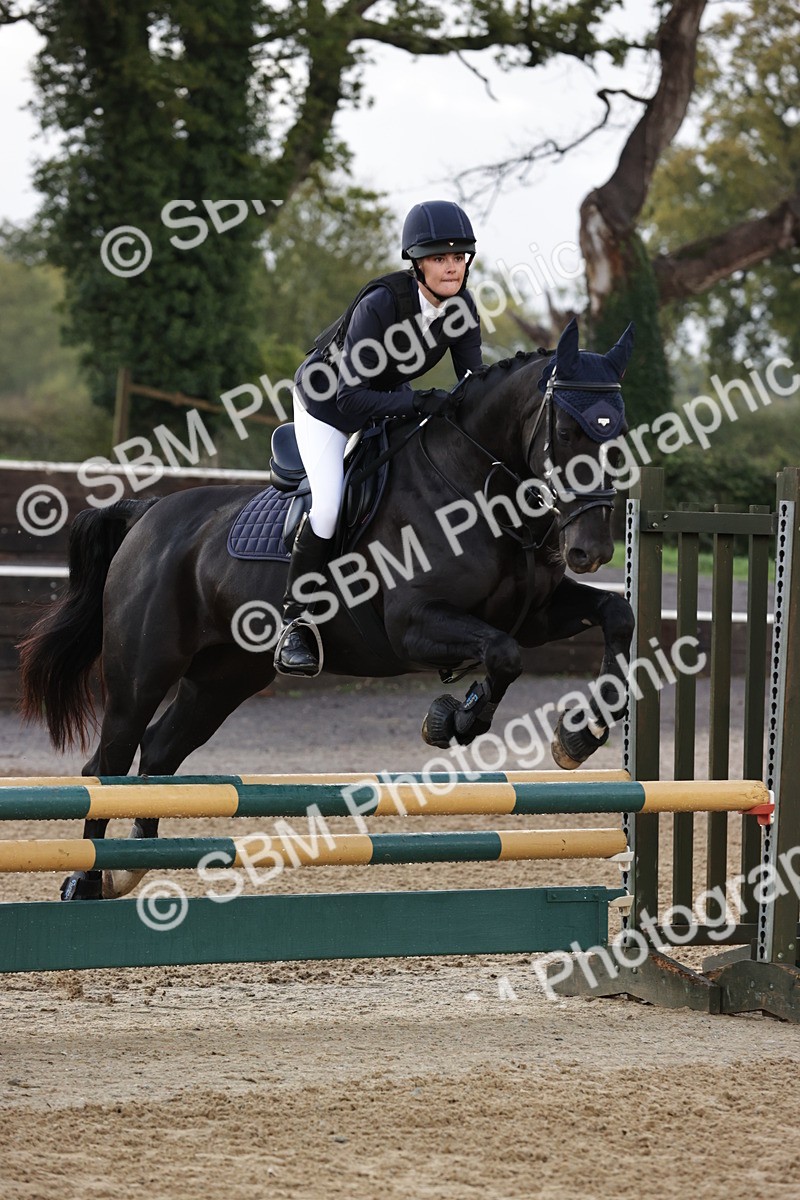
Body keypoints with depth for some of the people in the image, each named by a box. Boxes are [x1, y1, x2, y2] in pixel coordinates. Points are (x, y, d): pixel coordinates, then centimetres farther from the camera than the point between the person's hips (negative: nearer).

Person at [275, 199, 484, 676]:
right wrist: (420, 400, -45)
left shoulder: (461, 305, -17)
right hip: (326, 399, -6)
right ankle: (296, 621, -11)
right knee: (329, 504, -24)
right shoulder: (381, 304, -35)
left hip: (389, 400, 7)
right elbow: (349, 398, -37)